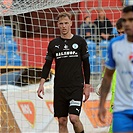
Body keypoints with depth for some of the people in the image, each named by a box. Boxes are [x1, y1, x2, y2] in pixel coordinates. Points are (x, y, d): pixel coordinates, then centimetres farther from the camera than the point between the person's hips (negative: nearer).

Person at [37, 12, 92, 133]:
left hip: (76, 86, -3)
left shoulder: (80, 41, 3)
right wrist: (42, 84, -1)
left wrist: (87, 86, 3)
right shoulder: (53, 44, 9)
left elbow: (86, 64, 7)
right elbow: (47, 65, 11)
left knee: (74, 118, -17)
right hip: (59, 87, 3)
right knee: (62, 121, 1)